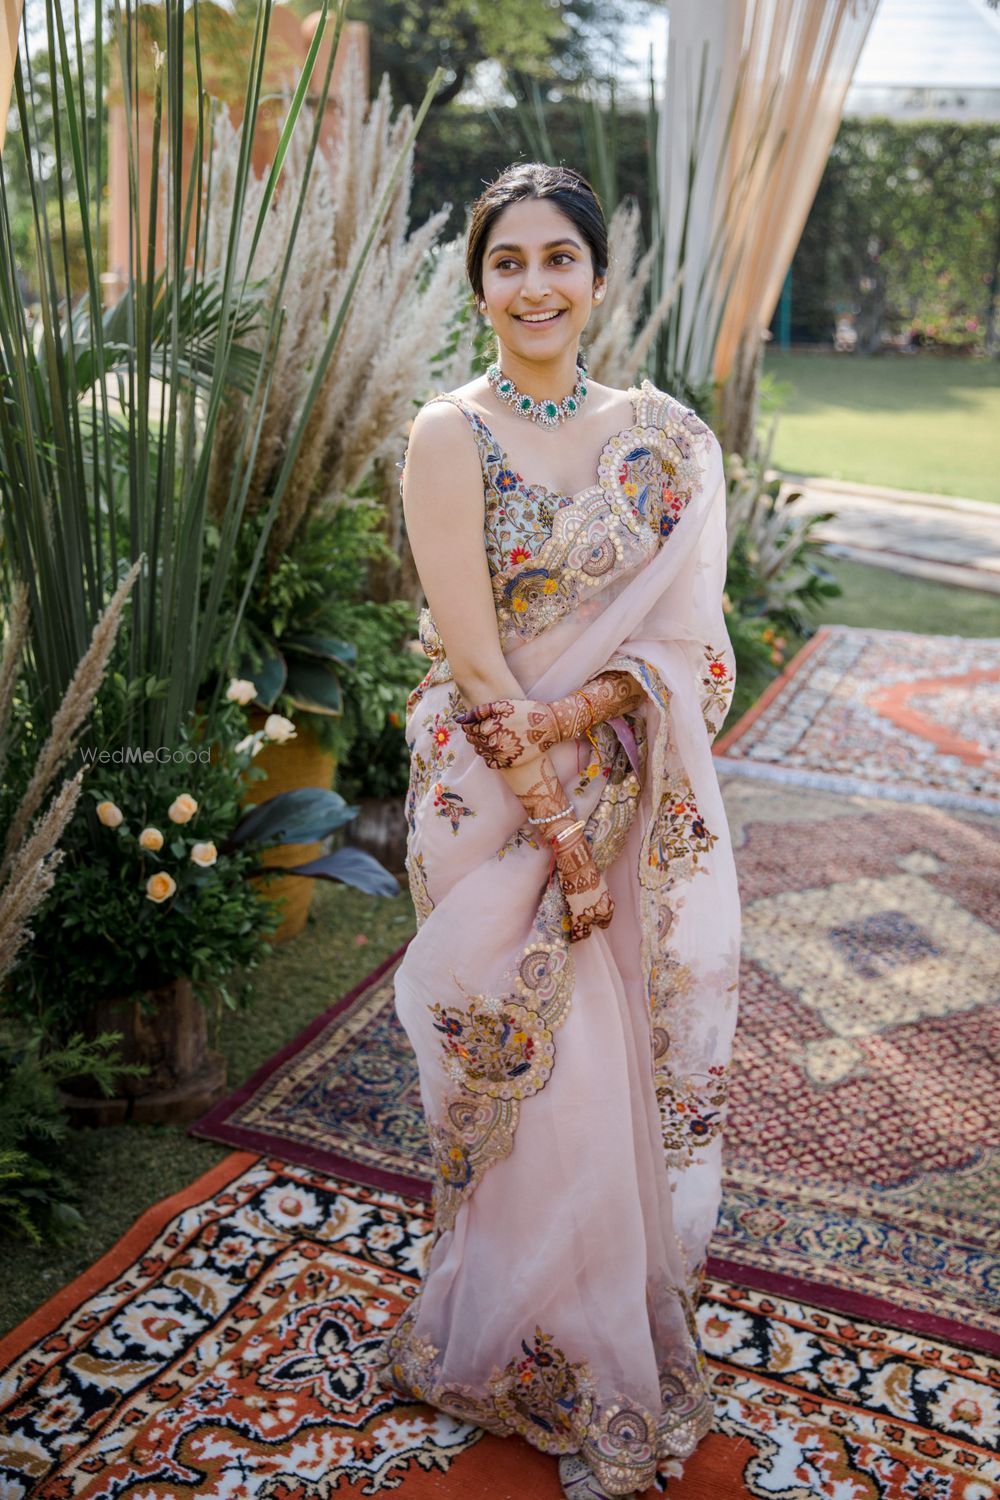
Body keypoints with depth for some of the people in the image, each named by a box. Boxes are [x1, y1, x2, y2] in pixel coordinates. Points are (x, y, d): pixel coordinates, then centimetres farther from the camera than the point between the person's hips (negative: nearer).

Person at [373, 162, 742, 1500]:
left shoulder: (664, 437, 4)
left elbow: (685, 638, -2)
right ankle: (550, 1359, 31)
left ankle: (634, 1321, 37)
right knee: (533, 1075, 7)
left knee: (631, 1060, 12)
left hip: (634, 795, 4)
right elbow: (472, 658, -13)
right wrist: (559, 834, -15)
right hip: (496, 798, -3)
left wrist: (570, 711, -19)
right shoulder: (450, 436, -8)